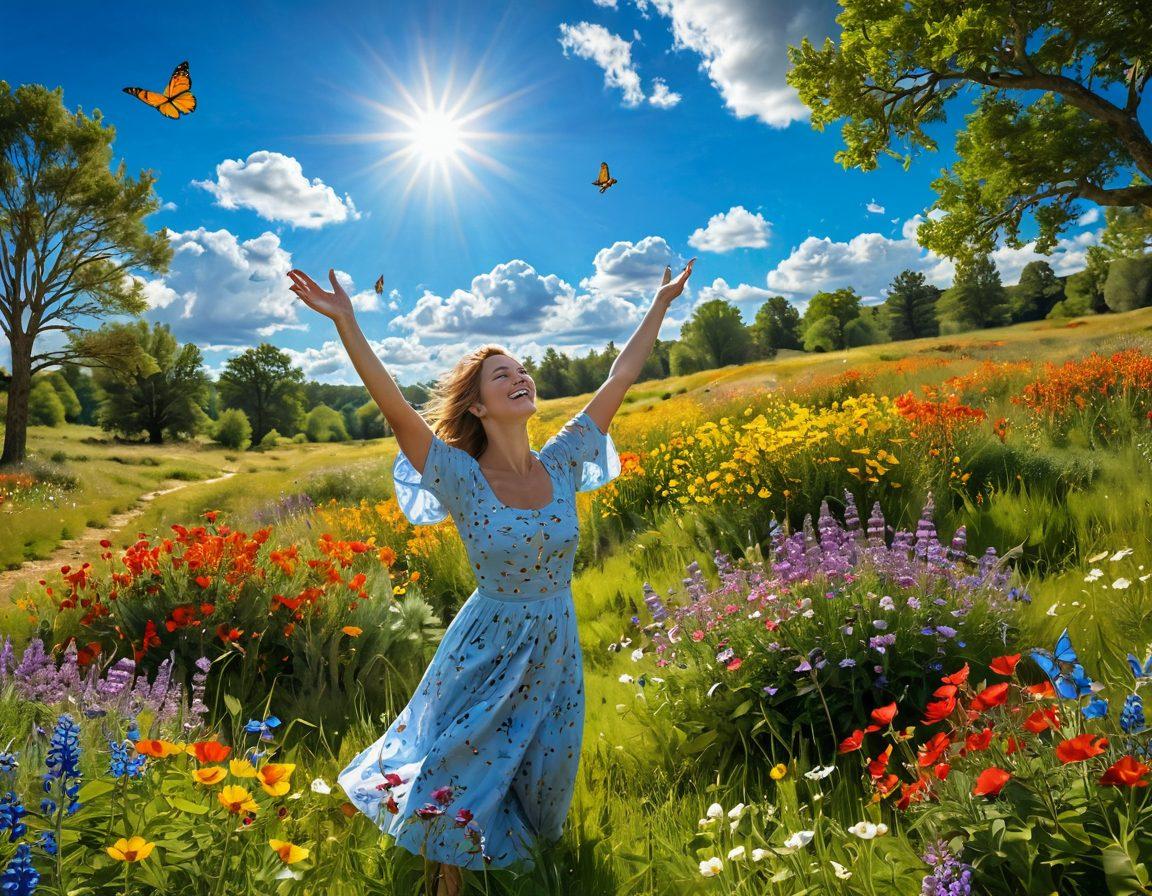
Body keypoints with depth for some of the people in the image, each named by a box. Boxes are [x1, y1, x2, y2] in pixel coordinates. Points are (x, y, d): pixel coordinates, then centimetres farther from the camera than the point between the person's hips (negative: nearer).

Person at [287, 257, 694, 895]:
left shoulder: (560, 464, -9)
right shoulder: (462, 478, -17)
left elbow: (620, 377, -5)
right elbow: (394, 407, -29)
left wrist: (661, 304, -1)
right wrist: (345, 323, -37)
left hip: (555, 652, 4)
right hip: (487, 653, -3)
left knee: (541, 783, 22)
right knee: (463, 776, 13)